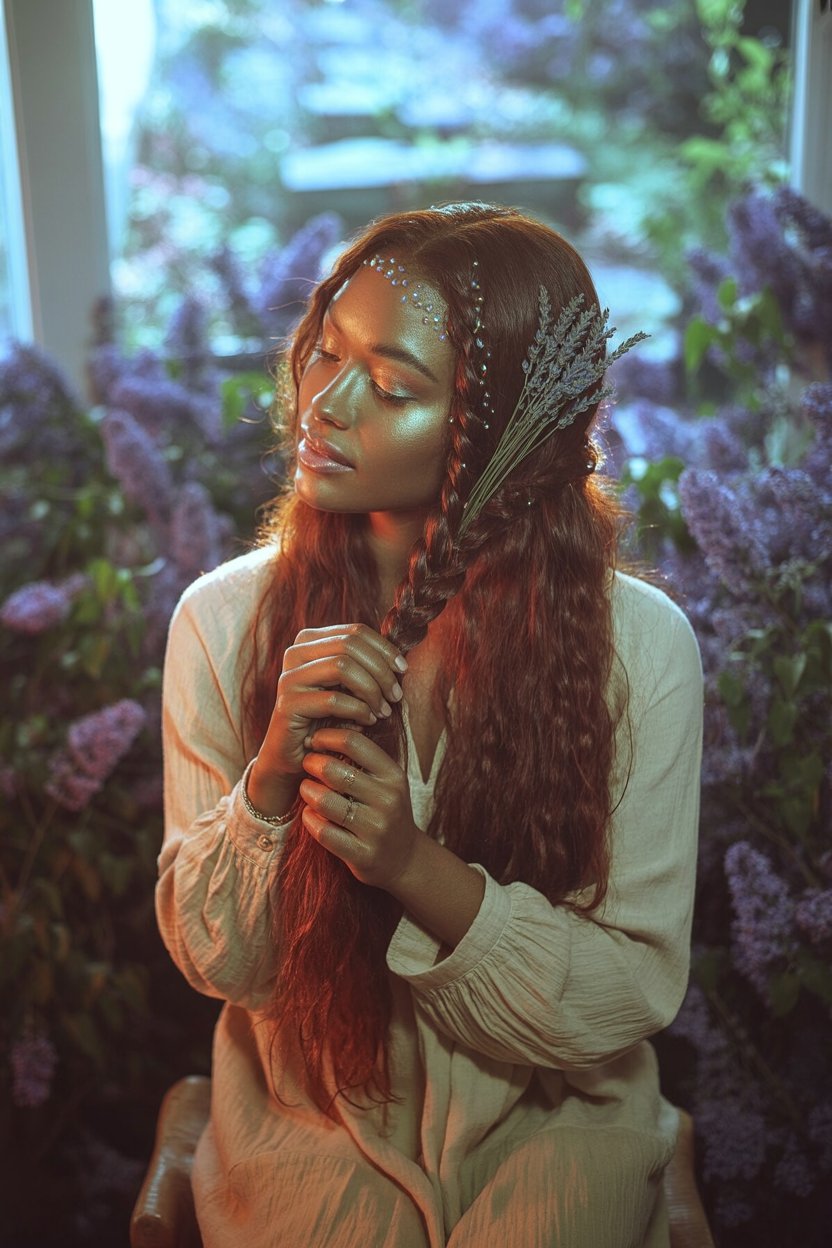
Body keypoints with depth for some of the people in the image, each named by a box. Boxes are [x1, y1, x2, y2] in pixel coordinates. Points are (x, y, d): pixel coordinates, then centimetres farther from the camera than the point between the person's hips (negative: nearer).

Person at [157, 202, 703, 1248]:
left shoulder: (639, 643, -14)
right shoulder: (224, 620, -10)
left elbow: (634, 994, -11)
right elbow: (212, 958, -6)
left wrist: (418, 867, -26)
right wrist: (270, 775, -25)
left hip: (551, 1122, 0)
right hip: (308, 1114, 1)